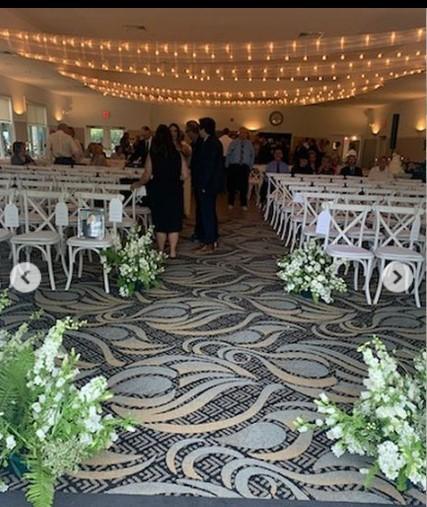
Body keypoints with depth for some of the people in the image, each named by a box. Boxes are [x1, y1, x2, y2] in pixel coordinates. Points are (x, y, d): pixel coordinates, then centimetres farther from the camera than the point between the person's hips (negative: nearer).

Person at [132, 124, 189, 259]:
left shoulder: (152, 155, -6)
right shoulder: (178, 155, -2)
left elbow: (147, 176, -7)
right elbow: (185, 175, -4)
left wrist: (137, 184, 10)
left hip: (158, 191, -1)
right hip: (175, 192, 1)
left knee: (160, 222, 9)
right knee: (174, 222, 8)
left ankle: (161, 252, 16)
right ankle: (172, 252, 9)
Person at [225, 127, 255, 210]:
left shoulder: (249, 144, 6)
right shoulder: (233, 143, 2)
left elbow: (252, 155, 11)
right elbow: (228, 154, 3)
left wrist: (250, 166, 5)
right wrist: (227, 166, 0)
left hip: (245, 167, 1)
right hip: (234, 166, -1)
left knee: (244, 185, 1)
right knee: (232, 185, 4)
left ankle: (244, 204, 12)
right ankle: (231, 203, 16)